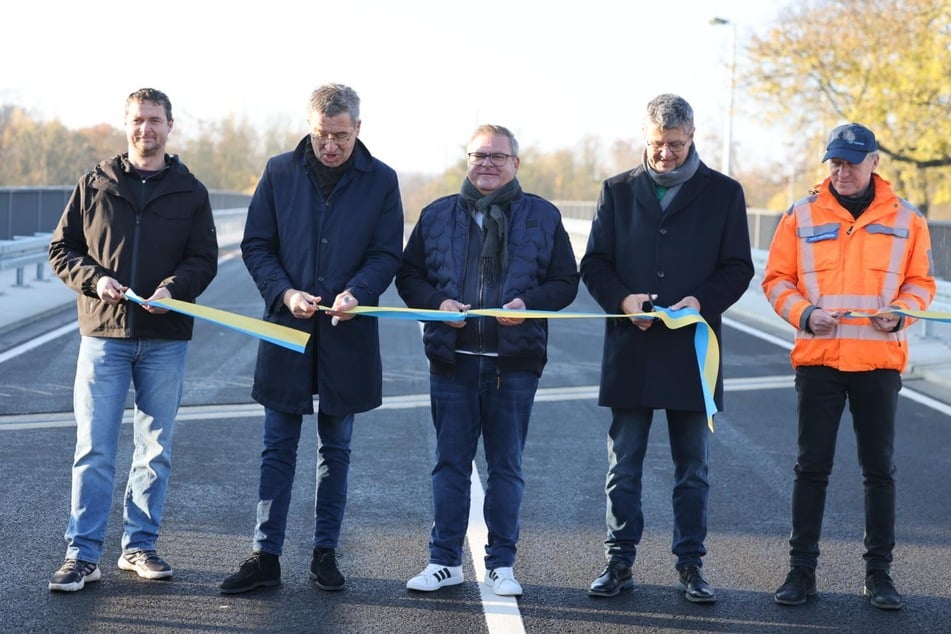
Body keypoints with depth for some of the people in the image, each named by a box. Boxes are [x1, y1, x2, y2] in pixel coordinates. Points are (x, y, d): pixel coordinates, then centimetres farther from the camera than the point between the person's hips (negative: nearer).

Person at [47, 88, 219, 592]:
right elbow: (61, 249, 7)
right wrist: (94, 279, -11)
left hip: (165, 339, 1)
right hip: (103, 333, -1)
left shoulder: (190, 192, 6)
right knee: (93, 450, -3)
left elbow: (205, 260, 3)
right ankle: (83, 554, 2)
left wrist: (173, 288, -16)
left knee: (155, 451, 8)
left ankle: (140, 546, 20)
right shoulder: (95, 185, 5)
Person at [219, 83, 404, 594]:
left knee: (335, 450, 9)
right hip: (286, 327, 0)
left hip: (347, 335, 0)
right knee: (278, 447, 3)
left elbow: (387, 254, 0)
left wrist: (356, 293, -18)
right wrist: (285, 293, -13)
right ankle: (265, 556, 8)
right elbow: (255, 245, 3)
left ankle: (325, 553, 18)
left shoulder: (381, 180, 1)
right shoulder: (280, 172, 3)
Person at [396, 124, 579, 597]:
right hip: (452, 359, 1)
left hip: (514, 362, -1)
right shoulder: (437, 215, 9)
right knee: (450, 464, 6)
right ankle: (445, 561, 16)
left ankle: (501, 564, 16)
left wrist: (529, 304, -14)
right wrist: (438, 304, -9)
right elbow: (409, 277, 10)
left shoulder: (543, 216, 5)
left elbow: (565, 282, 5)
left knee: (506, 466, 6)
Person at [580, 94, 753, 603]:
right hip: (629, 350, 1)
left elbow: (737, 269, 3)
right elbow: (594, 264, 7)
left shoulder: (723, 193, 4)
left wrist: (702, 301, -15)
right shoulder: (618, 191, 8)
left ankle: (690, 565, 17)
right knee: (623, 468, 6)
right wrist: (622, 299, -12)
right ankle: (620, 563, 15)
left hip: (691, 350, -1)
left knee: (692, 470, 8)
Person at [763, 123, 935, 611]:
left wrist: (901, 312, -12)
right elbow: (777, 280, 4)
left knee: (879, 469, 6)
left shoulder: (905, 219, 5)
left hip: (880, 360, 0)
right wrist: (804, 313, -13)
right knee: (811, 466, 4)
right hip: (817, 358, 0)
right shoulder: (802, 216, 4)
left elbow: (921, 282, 8)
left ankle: (879, 571, 16)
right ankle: (802, 568, 12)